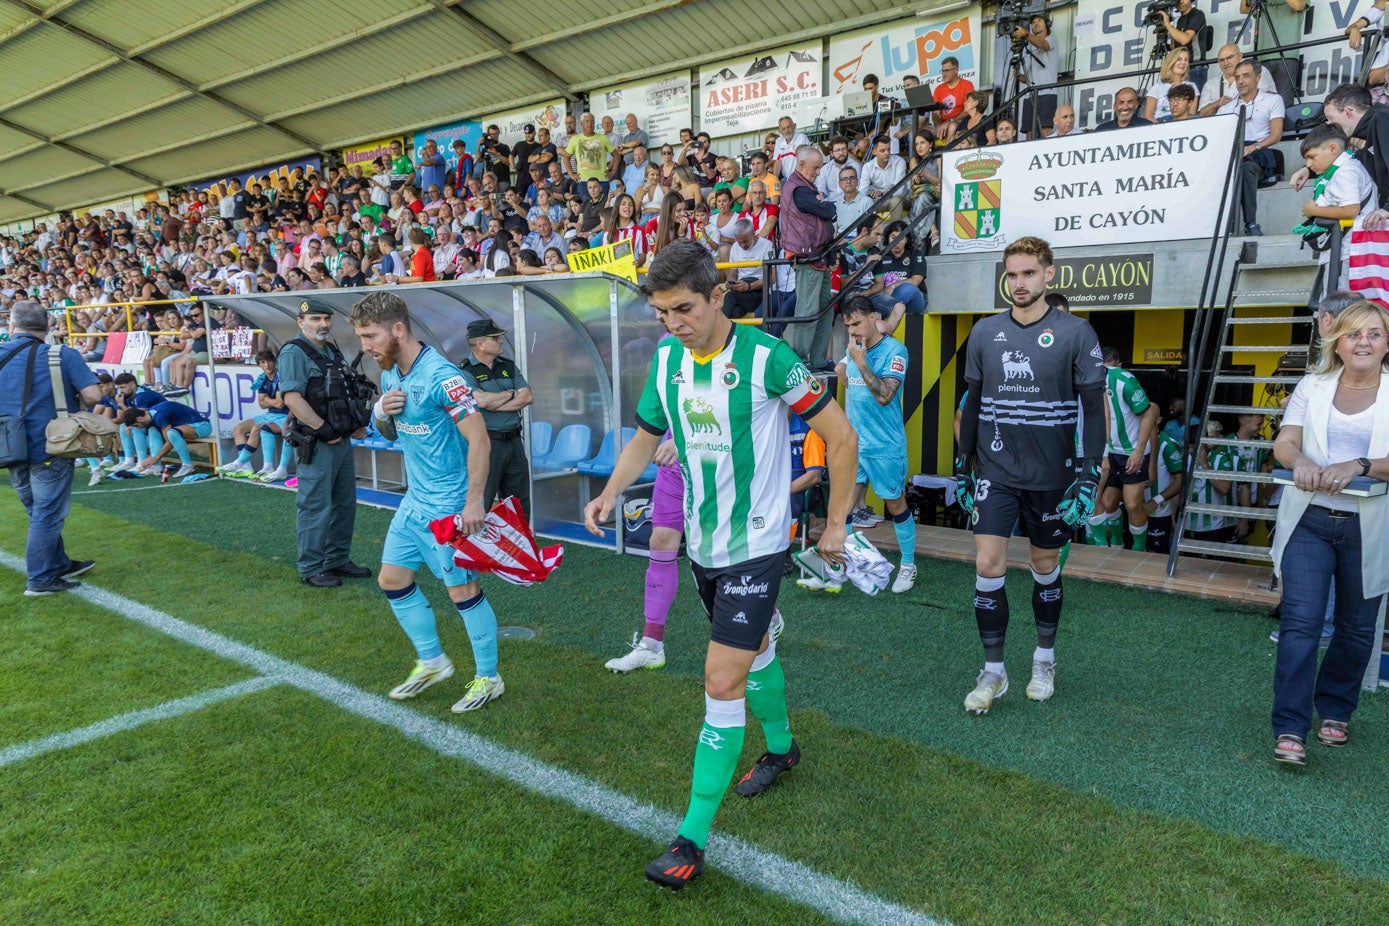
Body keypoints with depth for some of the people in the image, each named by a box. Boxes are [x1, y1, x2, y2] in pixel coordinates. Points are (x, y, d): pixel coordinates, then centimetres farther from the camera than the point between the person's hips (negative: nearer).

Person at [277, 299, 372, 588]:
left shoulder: (333, 352, 16)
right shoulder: (294, 352, -10)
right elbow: (292, 397, -20)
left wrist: (357, 423, 10)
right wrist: (324, 430, -20)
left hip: (341, 440, 9)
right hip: (316, 443, -9)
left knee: (345, 502, 14)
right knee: (315, 507, -3)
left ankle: (337, 560, 27)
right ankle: (310, 569, 9)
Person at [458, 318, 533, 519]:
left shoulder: (509, 366, 12)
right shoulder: (465, 372, -6)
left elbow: (527, 397, 1)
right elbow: (481, 400, -22)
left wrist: (494, 404, -10)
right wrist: (510, 394, -5)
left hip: (514, 441, 6)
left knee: (520, 506, 14)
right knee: (481, 505, -3)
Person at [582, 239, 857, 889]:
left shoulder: (766, 357, -19)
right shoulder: (666, 359, -1)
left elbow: (841, 437, -11)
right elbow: (646, 434, 13)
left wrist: (835, 524, -6)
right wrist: (611, 492, -4)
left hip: (755, 545, -6)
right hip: (701, 543, 6)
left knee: (723, 680, -8)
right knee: (753, 650, 24)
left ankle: (693, 838, 3)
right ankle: (780, 748, 49)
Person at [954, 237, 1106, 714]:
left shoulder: (1076, 333, -5)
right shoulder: (985, 332, 3)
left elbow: (1094, 408, -4)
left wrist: (1089, 477, -11)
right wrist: (962, 465, 10)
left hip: (1050, 474, -1)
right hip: (996, 471, 2)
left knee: (1045, 566, 12)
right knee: (987, 565, -6)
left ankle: (1044, 660, 32)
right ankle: (993, 671, 9)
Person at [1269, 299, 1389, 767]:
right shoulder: (1312, 386, 5)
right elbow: (1284, 442, -2)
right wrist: (1300, 461, -23)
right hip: (1309, 521, 0)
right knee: (1300, 621, -8)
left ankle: (1334, 711, 34)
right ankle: (1290, 729, -4)